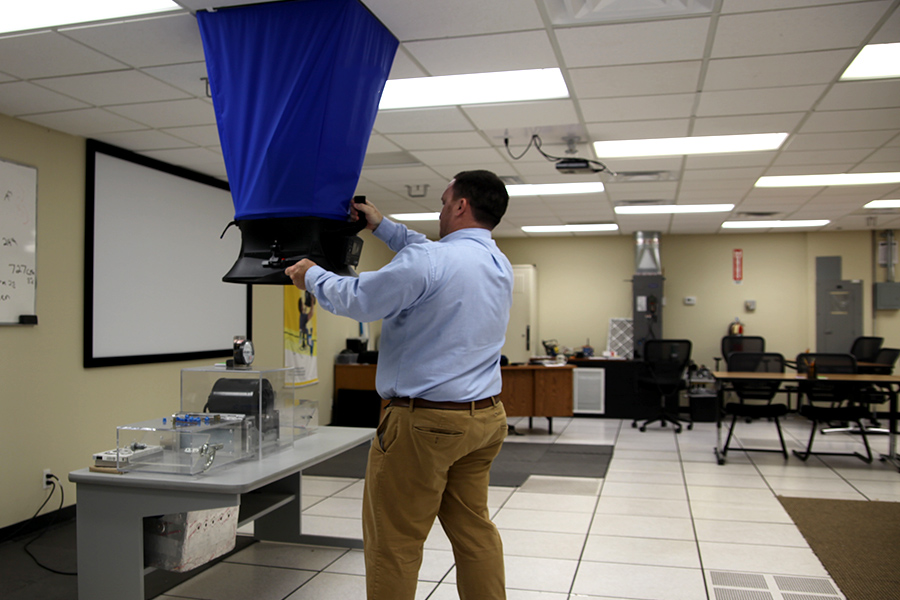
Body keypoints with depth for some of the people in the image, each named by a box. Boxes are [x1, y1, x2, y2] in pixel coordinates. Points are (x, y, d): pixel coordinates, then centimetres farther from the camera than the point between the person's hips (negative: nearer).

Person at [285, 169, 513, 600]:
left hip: (425, 422, -8)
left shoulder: (429, 260, -18)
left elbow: (357, 300, -10)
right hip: (486, 417, 8)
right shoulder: (500, 265, 9)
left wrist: (312, 276, 9)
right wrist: (382, 226, 30)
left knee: (394, 544, 4)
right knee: (473, 528, 17)